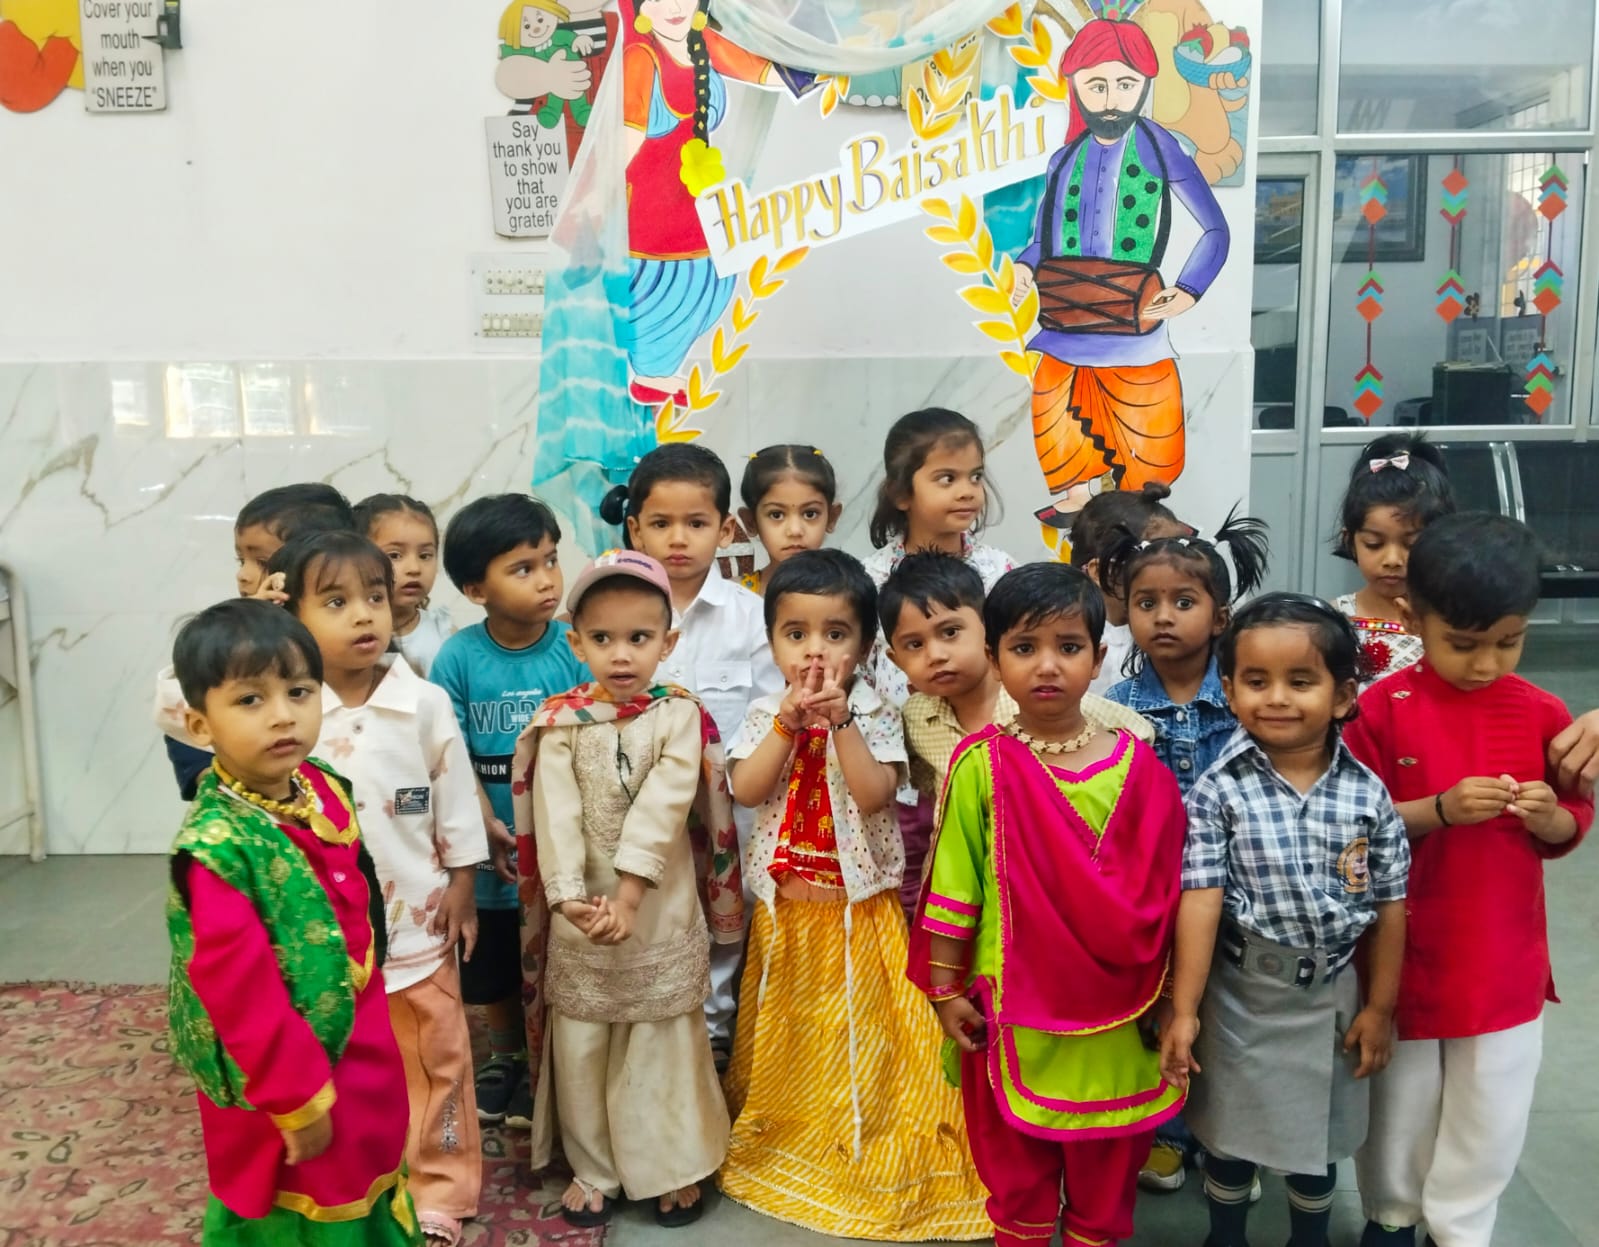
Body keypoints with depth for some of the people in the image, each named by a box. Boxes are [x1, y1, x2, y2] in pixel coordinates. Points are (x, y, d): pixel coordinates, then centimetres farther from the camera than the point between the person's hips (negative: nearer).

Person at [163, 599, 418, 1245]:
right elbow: (239, 991, -26)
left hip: (360, 1051, 7)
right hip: (277, 1075, -7)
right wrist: (298, 1099, -19)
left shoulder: (324, 790, -4)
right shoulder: (217, 847, -29)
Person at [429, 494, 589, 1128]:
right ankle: (505, 1058, 45)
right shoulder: (458, 658, -10)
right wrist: (489, 826, -16)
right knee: (493, 967, 21)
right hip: (491, 847, 2)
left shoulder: (576, 649, -12)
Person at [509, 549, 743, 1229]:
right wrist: (570, 896, -22)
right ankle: (593, 1166, 28)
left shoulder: (680, 715, -6)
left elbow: (663, 809, -15)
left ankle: (675, 1166, 26)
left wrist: (628, 896, -23)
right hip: (581, 908, 2)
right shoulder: (562, 722, -2)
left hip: (660, 908, -1)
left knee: (665, 1039, 8)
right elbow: (555, 813, -10)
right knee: (581, 1040, 11)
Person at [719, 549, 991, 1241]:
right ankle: (786, 1137, 35)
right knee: (791, 1031, 16)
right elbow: (746, 790, -14)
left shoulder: (875, 713, -8)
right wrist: (788, 723, -23)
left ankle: (865, 1148, 23)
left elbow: (873, 795, -20)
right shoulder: (765, 713, -1)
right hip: (786, 907, 3)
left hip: (861, 906, -2)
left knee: (859, 1036, 6)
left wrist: (841, 721, -27)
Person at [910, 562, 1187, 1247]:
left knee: (1106, 1168, 18)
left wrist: (1164, 995, 4)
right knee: (1014, 1166, 18)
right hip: (1013, 1006, -1)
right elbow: (952, 889, -4)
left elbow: (1159, 892, 1)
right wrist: (946, 989, -2)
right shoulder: (982, 766, -10)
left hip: (1114, 1011, 1)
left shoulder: (1136, 766, -6)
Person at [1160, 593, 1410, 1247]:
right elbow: (1201, 900, -18)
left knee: (1318, 1138, 20)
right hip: (1240, 991, -2)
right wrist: (1184, 1010, -18)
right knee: (1230, 1130, 18)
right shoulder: (1219, 791, -15)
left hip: (1332, 993, 2)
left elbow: (1388, 905, -1)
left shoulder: (1368, 794, -8)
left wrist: (1380, 1006, 2)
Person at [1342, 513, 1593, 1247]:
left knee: (1491, 1110, 12)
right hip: (1406, 946, -2)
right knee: (1401, 1096, 15)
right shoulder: (1382, 709, -13)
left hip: (1505, 953, 2)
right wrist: (1439, 809, -25)